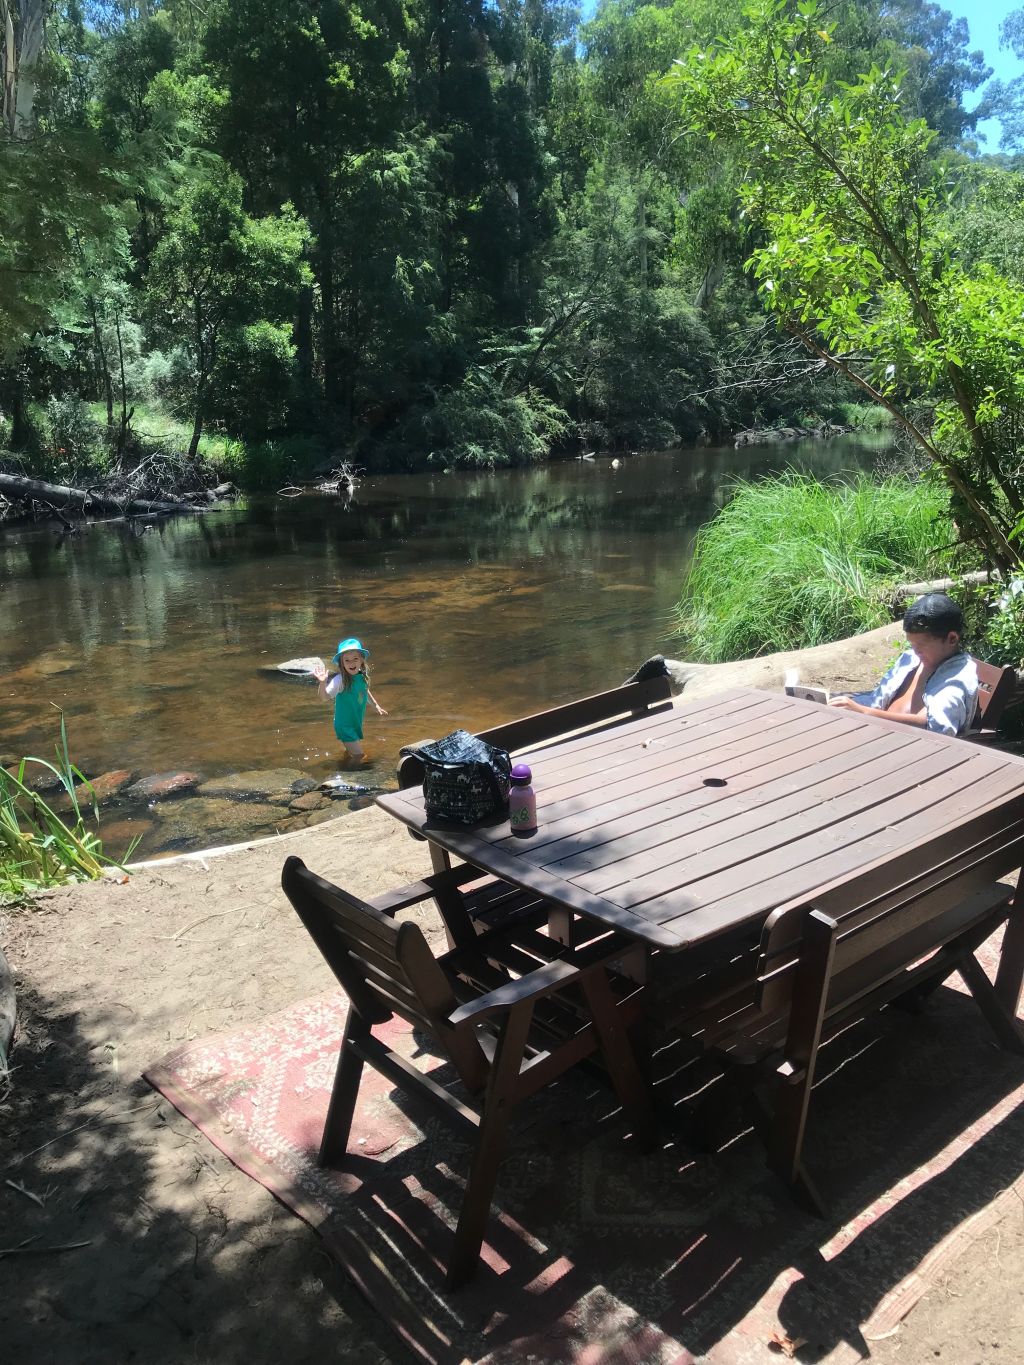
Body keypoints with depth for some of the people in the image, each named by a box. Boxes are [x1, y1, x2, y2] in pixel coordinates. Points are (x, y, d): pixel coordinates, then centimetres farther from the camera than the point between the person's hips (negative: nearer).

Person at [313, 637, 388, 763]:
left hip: (357, 723, 7)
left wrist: (376, 705, 23)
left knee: (350, 752, 23)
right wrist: (323, 683, -50)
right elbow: (326, 696, -33)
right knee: (358, 755, -10)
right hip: (345, 724, -7)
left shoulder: (362, 676, -5)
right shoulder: (340, 680, -24)